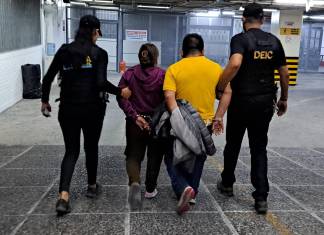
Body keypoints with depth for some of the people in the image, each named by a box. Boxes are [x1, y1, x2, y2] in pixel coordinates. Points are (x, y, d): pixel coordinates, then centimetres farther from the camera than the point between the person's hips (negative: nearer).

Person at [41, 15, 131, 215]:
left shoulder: (64, 50, 4)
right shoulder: (99, 53, -7)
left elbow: (48, 79, 4)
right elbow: (101, 83, -18)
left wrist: (45, 101, 17)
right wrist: (121, 92, -4)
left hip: (68, 108, 3)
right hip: (92, 108, -2)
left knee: (71, 150, 10)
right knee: (91, 147, 18)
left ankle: (63, 196, -6)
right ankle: (92, 187, 34)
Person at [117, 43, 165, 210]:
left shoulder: (129, 73, -1)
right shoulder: (163, 75, -7)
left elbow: (121, 97, -8)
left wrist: (135, 116, -10)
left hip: (135, 122, 1)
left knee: (133, 155, 11)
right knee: (155, 156, 17)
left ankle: (134, 183, -15)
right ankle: (150, 189, 25)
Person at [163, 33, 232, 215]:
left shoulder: (174, 69, -6)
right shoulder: (216, 68, 1)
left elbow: (169, 96, -18)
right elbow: (227, 93, -3)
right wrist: (218, 117, -2)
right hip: (206, 123, 3)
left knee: (172, 159, 13)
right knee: (198, 160, 21)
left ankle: (183, 189, -8)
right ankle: (192, 194, 30)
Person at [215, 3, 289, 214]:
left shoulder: (240, 39, -10)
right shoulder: (274, 41, 6)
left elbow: (235, 64, -30)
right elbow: (284, 73, 10)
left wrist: (220, 87, -19)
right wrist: (283, 98, 20)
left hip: (242, 100, -3)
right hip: (265, 102, 4)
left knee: (233, 145, 15)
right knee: (259, 149, 10)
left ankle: (227, 184, 33)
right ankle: (261, 197, 6)